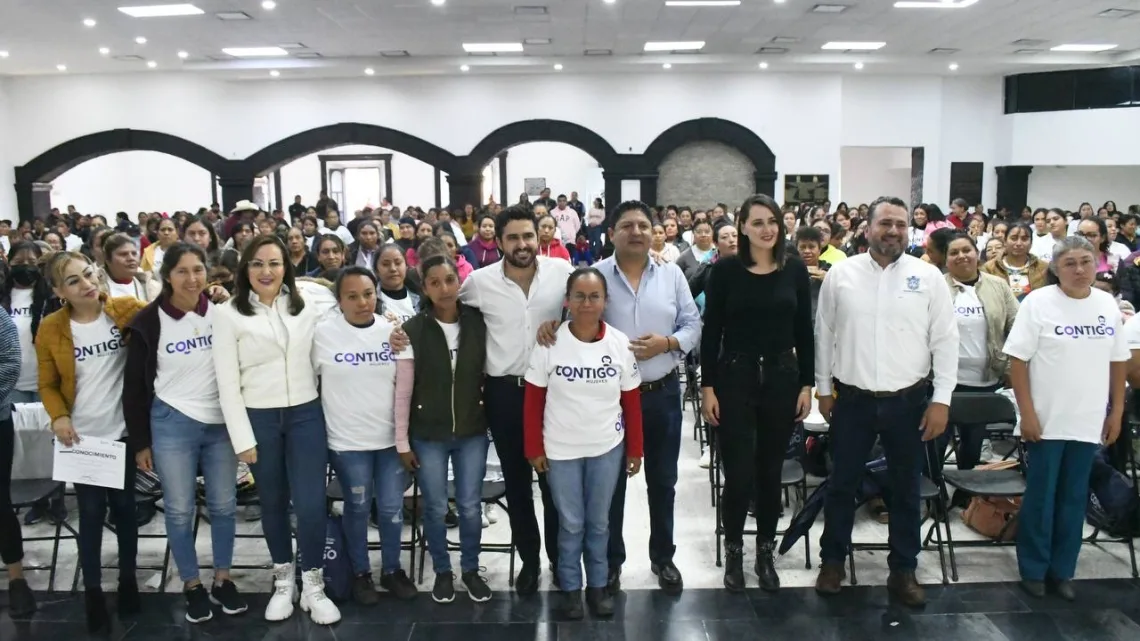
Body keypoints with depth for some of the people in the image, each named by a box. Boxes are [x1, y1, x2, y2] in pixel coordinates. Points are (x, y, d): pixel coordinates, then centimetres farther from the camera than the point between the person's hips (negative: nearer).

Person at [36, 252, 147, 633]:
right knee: (91, 512, 8)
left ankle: (128, 579, 32)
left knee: (124, 507, 13)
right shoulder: (50, 329, -7)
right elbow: (48, 385, 2)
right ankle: (92, 591, 24)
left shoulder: (127, 310, -8)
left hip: (122, 431, 0)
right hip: (82, 437, 0)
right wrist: (58, 416, -15)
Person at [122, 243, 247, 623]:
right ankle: (192, 585, 25)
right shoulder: (149, 321, -5)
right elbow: (135, 385, 0)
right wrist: (139, 441, -1)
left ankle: (222, 580, 26)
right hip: (171, 424, -1)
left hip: (221, 422, 2)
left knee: (223, 505, 10)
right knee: (179, 510, 8)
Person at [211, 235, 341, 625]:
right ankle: (284, 581, 32)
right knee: (273, 503, 13)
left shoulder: (308, 304, 2)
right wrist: (242, 439, -8)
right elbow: (227, 382, -5)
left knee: (311, 503, -3)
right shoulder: (228, 314, -3)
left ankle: (312, 586, 16)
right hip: (259, 418, -1)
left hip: (306, 414, 1)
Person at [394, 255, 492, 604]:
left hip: (472, 432, 1)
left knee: (470, 506, 11)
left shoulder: (478, 322, -6)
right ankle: (442, 571, 33)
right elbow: (403, 390, -6)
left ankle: (471, 569, 32)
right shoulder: (413, 330, -11)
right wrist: (402, 442, -5)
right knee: (435, 508, 12)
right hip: (428, 435, -1)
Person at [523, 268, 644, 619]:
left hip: (607, 449, 1)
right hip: (561, 450, -1)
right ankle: (570, 587, 30)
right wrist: (534, 449, -4)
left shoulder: (620, 343, -9)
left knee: (599, 521, 16)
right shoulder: (549, 343, -13)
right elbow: (533, 401, -5)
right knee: (571, 523, 12)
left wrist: (635, 449, 3)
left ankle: (598, 584, 33)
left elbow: (632, 402, 0)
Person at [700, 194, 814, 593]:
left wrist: (807, 384, 3)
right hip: (735, 378, -2)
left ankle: (766, 551, 29)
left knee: (771, 471, 12)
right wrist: (707, 387, -6)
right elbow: (711, 332, -3)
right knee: (738, 473, 0)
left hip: (782, 378, 2)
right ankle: (733, 550, 21)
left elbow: (804, 332, 6)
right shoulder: (725, 270, -4)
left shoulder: (795, 269, 2)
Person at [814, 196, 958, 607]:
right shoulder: (841, 273, -1)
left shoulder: (928, 276, -2)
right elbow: (824, 334, 5)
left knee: (906, 489, 12)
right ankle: (833, 561, 28)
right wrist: (824, 389, 6)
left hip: (908, 401, 0)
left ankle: (903, 571, 27)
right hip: (852, 400, 0)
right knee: (843, 485, 11)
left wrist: (941, 400, -5)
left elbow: (945, 340, -2)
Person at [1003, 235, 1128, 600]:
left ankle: (1062, 570, 24)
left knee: (1074, 499, 12)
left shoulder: (1108, 304, 4)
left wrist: (1117, 412, 7)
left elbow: (1119, 361, 11)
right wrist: (1027, 413, -13)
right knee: (1040, 497, 5)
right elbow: (1017, 360, -10)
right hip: (1046, 420, -4)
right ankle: (1033, 570, 19)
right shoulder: (1038, 302, -9)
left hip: (1089, 421, 4)